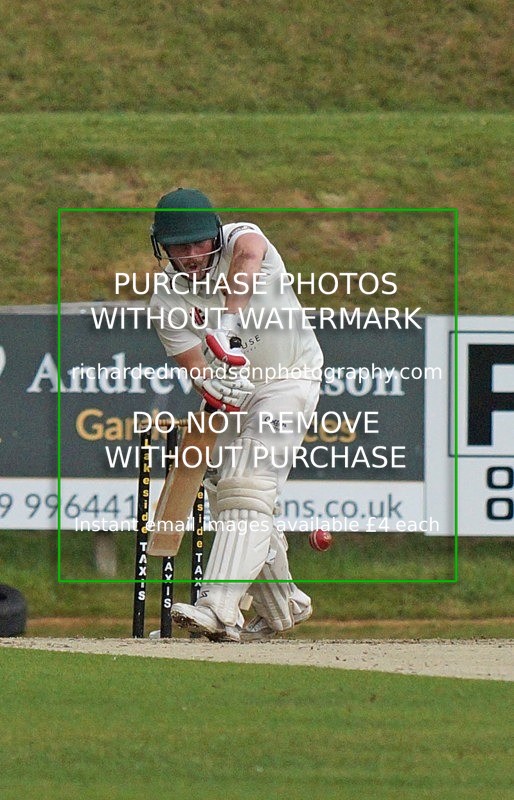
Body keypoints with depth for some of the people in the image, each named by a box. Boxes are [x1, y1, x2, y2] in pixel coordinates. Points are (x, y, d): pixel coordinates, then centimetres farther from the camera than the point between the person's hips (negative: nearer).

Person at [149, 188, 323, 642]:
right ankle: (282, 608, 29)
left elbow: (249, 253, -45)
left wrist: (227, 321, -59)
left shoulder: (239, 241, -19)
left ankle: (220, 607, -32)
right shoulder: (166, 304, -9)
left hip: (289, 380, -6)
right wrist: (213, 387, -42)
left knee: (247, 492, -20)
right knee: (226, 499, 10)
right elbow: (197, 368, -17)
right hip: (233, 397, 6)